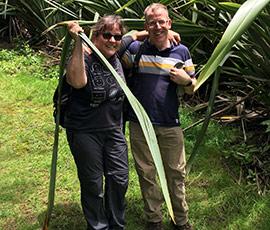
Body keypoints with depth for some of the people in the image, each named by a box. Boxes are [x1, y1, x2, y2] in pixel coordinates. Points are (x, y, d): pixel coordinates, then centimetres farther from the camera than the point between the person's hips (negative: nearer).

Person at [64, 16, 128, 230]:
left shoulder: (118, 56, 1)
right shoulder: (84, 58, -17)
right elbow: (77, 81, -41)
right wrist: (78, 43, -41)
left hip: (113, 130, 6)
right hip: (85, 132, -6)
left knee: (119, 179, 12)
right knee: (92, 184, 6)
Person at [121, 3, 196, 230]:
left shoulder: (181, 52, 2)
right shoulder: (135, 50, -3)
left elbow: (192, 89, 10)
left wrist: (186, 81, -13)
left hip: (170, 125, 1)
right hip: (140, 125, 0)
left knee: (176, 173, 11)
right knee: (146, 174, 13)